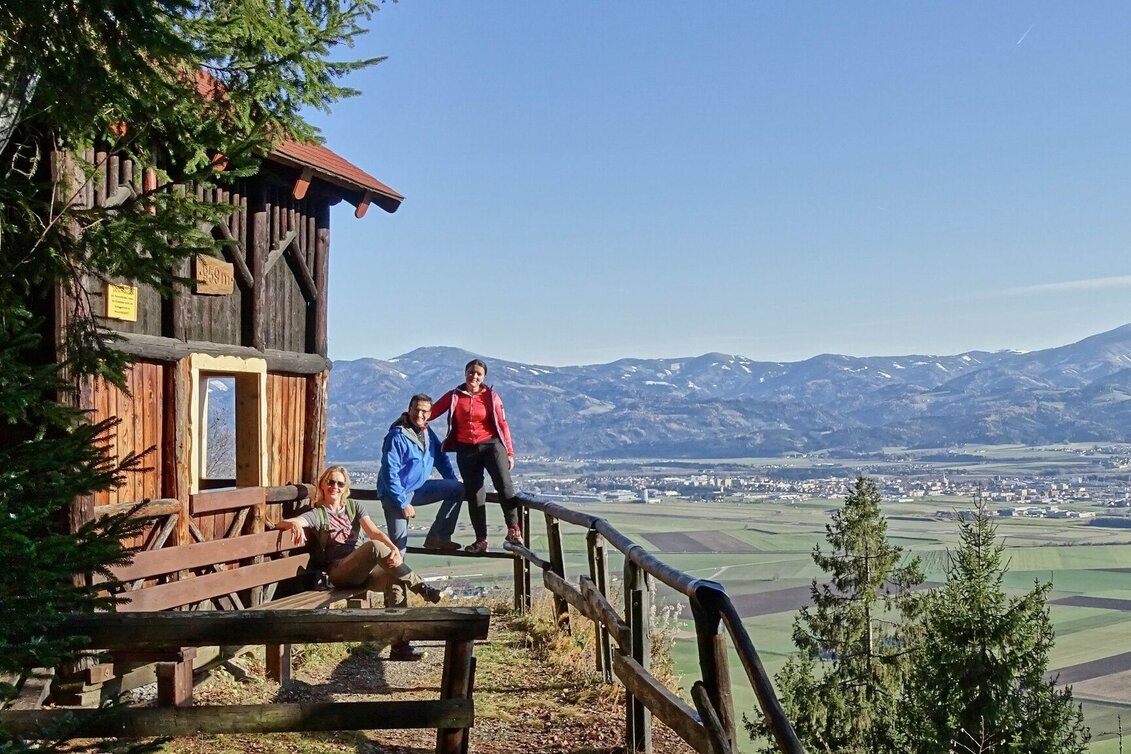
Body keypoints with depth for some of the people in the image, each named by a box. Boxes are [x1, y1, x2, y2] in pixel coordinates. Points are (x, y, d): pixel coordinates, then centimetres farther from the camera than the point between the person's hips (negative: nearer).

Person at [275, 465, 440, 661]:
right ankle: (421, 587, -25)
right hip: (340, 571, -4)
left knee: (397, 581, -29)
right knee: (374, 546, -34)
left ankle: (400, 645, -27)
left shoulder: (355, 506, 17)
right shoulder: (317, 514, 9)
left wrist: (394, 548, -22)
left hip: (367, 569, 4)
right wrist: (295, 524, -33)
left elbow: (374, 531, 0)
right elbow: (282, 523, -7)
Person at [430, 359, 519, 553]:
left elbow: (502, 424, 4)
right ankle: (481, 540, 11)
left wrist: (510, 452, 1)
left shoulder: (491, 396, 5)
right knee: (474, 494, 4)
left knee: (504, 484, -22)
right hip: (466, 450, 2)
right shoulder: (454, 396, 8)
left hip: (491, 444, -2)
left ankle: (513, 529, -15)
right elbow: (430, 411, 6)